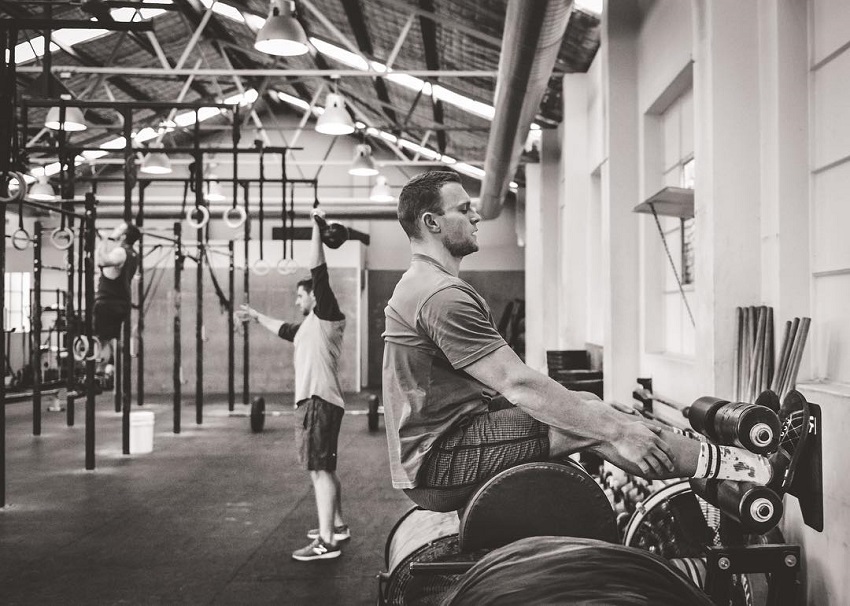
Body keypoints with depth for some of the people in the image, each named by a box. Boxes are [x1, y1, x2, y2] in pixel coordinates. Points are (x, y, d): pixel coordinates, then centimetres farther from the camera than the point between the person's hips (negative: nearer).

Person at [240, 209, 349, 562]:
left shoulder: (326, 315, -3)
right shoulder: (309, 327, 23)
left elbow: (319, 269, -12)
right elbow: (283, 329, 42)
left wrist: (317, 228, -13)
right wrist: (256, 316, 55)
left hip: (319, 401, -10)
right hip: (313, 401, 10)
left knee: (320, 469, -13)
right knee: (323, 469, 17)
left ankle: (326, 542, -14)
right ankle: (337, 526, 28)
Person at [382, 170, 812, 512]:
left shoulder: (419, 286, 17)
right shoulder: (442, 294, -18)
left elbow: (502, 380, 19)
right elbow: (517, 384, -23)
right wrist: (614, 429, -20)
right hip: (439, 460, -10)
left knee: (588, 409, 4)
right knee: (597, 426, -14)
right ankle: (764, 472, -7)